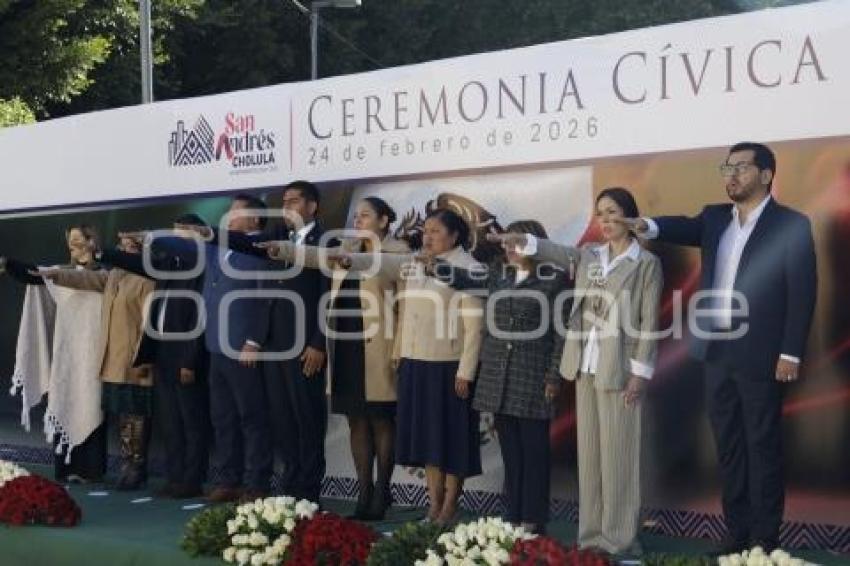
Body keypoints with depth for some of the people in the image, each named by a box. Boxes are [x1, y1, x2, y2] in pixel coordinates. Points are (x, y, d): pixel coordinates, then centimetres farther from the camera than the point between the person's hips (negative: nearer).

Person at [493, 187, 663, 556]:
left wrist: (639, 373, -11)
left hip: (619, 369, -5)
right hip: (585, 366, 5)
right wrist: (521, 240, -26)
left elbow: (649, 322, -6)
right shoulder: (588, 256, 11)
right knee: (589, 452, 9)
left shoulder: (646, 263, -3)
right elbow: (557, 252, -8)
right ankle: (592, 534, 16)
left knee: (617, 454, -2)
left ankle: (620, 538, 5)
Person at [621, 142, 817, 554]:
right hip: (717, 352, 6)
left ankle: (765, 540, 9)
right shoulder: (715, 218, 12)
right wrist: (649, 227, -29)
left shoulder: (791, 224, -5)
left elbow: (803, 292, -9)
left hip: (760, 355, -6)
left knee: (762, 448, 2)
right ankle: (736, 533, 20)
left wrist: (791, 353, -14)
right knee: (728, 447, 11)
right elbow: (687, 229, -7)